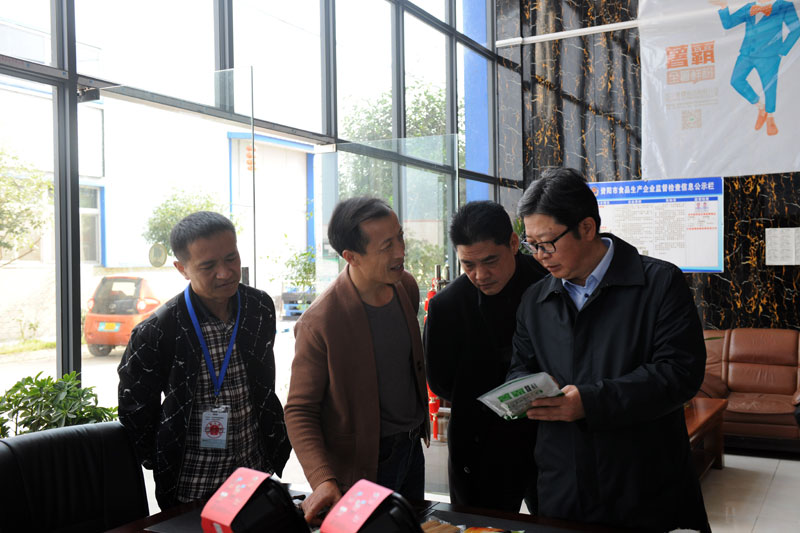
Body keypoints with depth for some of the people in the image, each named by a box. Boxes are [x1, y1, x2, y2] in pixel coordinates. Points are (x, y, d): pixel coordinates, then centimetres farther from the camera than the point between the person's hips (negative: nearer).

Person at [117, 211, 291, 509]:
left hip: (258, 475, 5)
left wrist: (274, 452, 11)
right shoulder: (157, 333, -19)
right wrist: (165, 467, -1)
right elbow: (135, 413, -5)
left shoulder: (260, 308, -4)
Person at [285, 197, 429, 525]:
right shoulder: (319, 322, -26)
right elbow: (299, 411, -19)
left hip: (412, 448, 6)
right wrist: (324, 480, -32)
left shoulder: (407, 286, -5)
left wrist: (421, 424, 15)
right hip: (364, 465, -6)